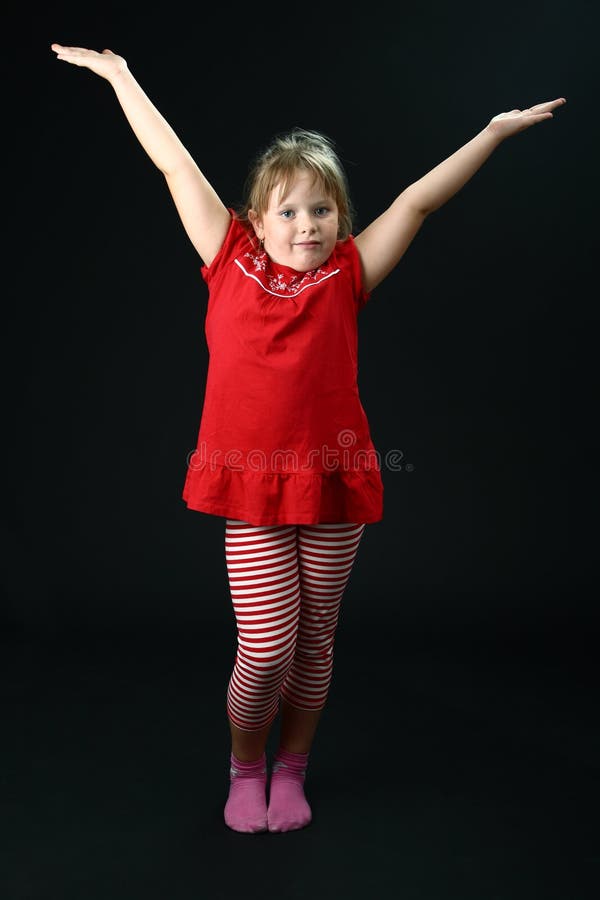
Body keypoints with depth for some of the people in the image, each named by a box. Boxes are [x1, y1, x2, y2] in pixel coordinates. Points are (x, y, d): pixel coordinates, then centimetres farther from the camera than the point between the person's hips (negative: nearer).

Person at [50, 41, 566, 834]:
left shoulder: (349, 274, 4)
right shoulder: (230, 261, 3)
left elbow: (418, 199, 7)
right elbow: (174, 162, 8)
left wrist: (497, 130, 9)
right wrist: (118, 73, 18)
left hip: (334, 481, 2)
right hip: (255, 484, -1)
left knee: (314, 642, 13)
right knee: (266, 650, -1)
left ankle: (292, 768, 37)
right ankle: (246, 766, 29)